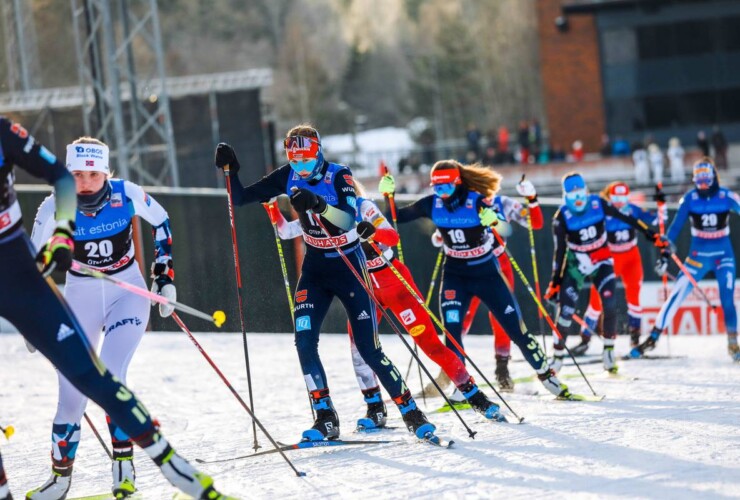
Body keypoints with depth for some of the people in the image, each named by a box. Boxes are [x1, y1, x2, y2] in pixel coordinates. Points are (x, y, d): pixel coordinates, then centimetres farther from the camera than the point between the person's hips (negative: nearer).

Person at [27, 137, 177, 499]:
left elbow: (160, 222, 5)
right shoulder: (55, 209, -15)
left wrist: (164, 276, 3)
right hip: (79, 300, 1)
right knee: (72, 394, 0)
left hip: (128, 295, -1)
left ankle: (123, 465, -5)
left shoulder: (127, 195, -16)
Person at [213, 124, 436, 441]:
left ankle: (411, 412, 5)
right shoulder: (288, 177, -5)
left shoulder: (339, 176, -18)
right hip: (314, 269, 4)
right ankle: (326, 419, -4)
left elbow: (349, 217, -35)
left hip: (349, 267, -4)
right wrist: (231, 171, -20)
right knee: (304, 341, -12)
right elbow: (241, 197, -2)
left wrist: (318, 204, -51)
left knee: (368, 349, -8)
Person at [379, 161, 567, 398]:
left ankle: (546, 374, 18)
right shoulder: (432, 204, -10)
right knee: (451, 330, -14)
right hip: (455, 274, 3)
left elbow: (506, 231, -29)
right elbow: (398, 216, -1)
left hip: (487, 272, -3)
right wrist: (388, 194, -18)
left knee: (516, 328, 1)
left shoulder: (478, 201, -21)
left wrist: (494, 221, -50)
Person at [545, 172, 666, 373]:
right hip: (576, 264, -1)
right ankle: (557, 355, 5)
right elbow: (559, 251, -11)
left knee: (609, 303, -17)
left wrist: (652, 235, -3)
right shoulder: (562, 218, -15)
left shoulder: (598, 204, -14)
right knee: (566, 310, -10)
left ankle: (609, 349, 0)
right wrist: (555, 282, -11)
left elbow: (626, 219, -5)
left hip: (601, 261, 1)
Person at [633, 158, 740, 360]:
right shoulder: (689, 199, -8)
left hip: (724, 256, -1)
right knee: (676, 295, -8)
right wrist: (665, 255, -8)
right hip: (697, 256, 1)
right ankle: (653, 338, -2)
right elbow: (675, 227, -4)